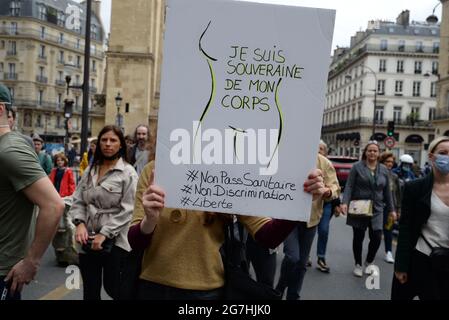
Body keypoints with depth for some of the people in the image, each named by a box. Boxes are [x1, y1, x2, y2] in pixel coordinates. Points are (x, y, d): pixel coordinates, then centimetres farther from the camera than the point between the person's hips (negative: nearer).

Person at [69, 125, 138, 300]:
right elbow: (78, 201, 9)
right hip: (89, 240, 5)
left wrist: (104, 234, -16)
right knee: (90, 291, 16)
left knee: (115, 289, 3)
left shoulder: (128, 173, -7)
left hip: (114, 241, -5)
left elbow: (127, 210, -13)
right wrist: (80, 223, -9)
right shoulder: (90, 170, 10)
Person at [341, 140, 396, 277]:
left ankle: (369, 262, 24)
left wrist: (391, 209, 13)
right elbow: (349, 186, -7)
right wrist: (345, 202, -20)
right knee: (358, 237, 7)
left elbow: (387, 191, 14)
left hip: (376, 209, 3)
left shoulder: (384, 170, 9)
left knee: (376, 238, -3)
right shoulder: (357, 167, -2)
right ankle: (358, 265, 26)